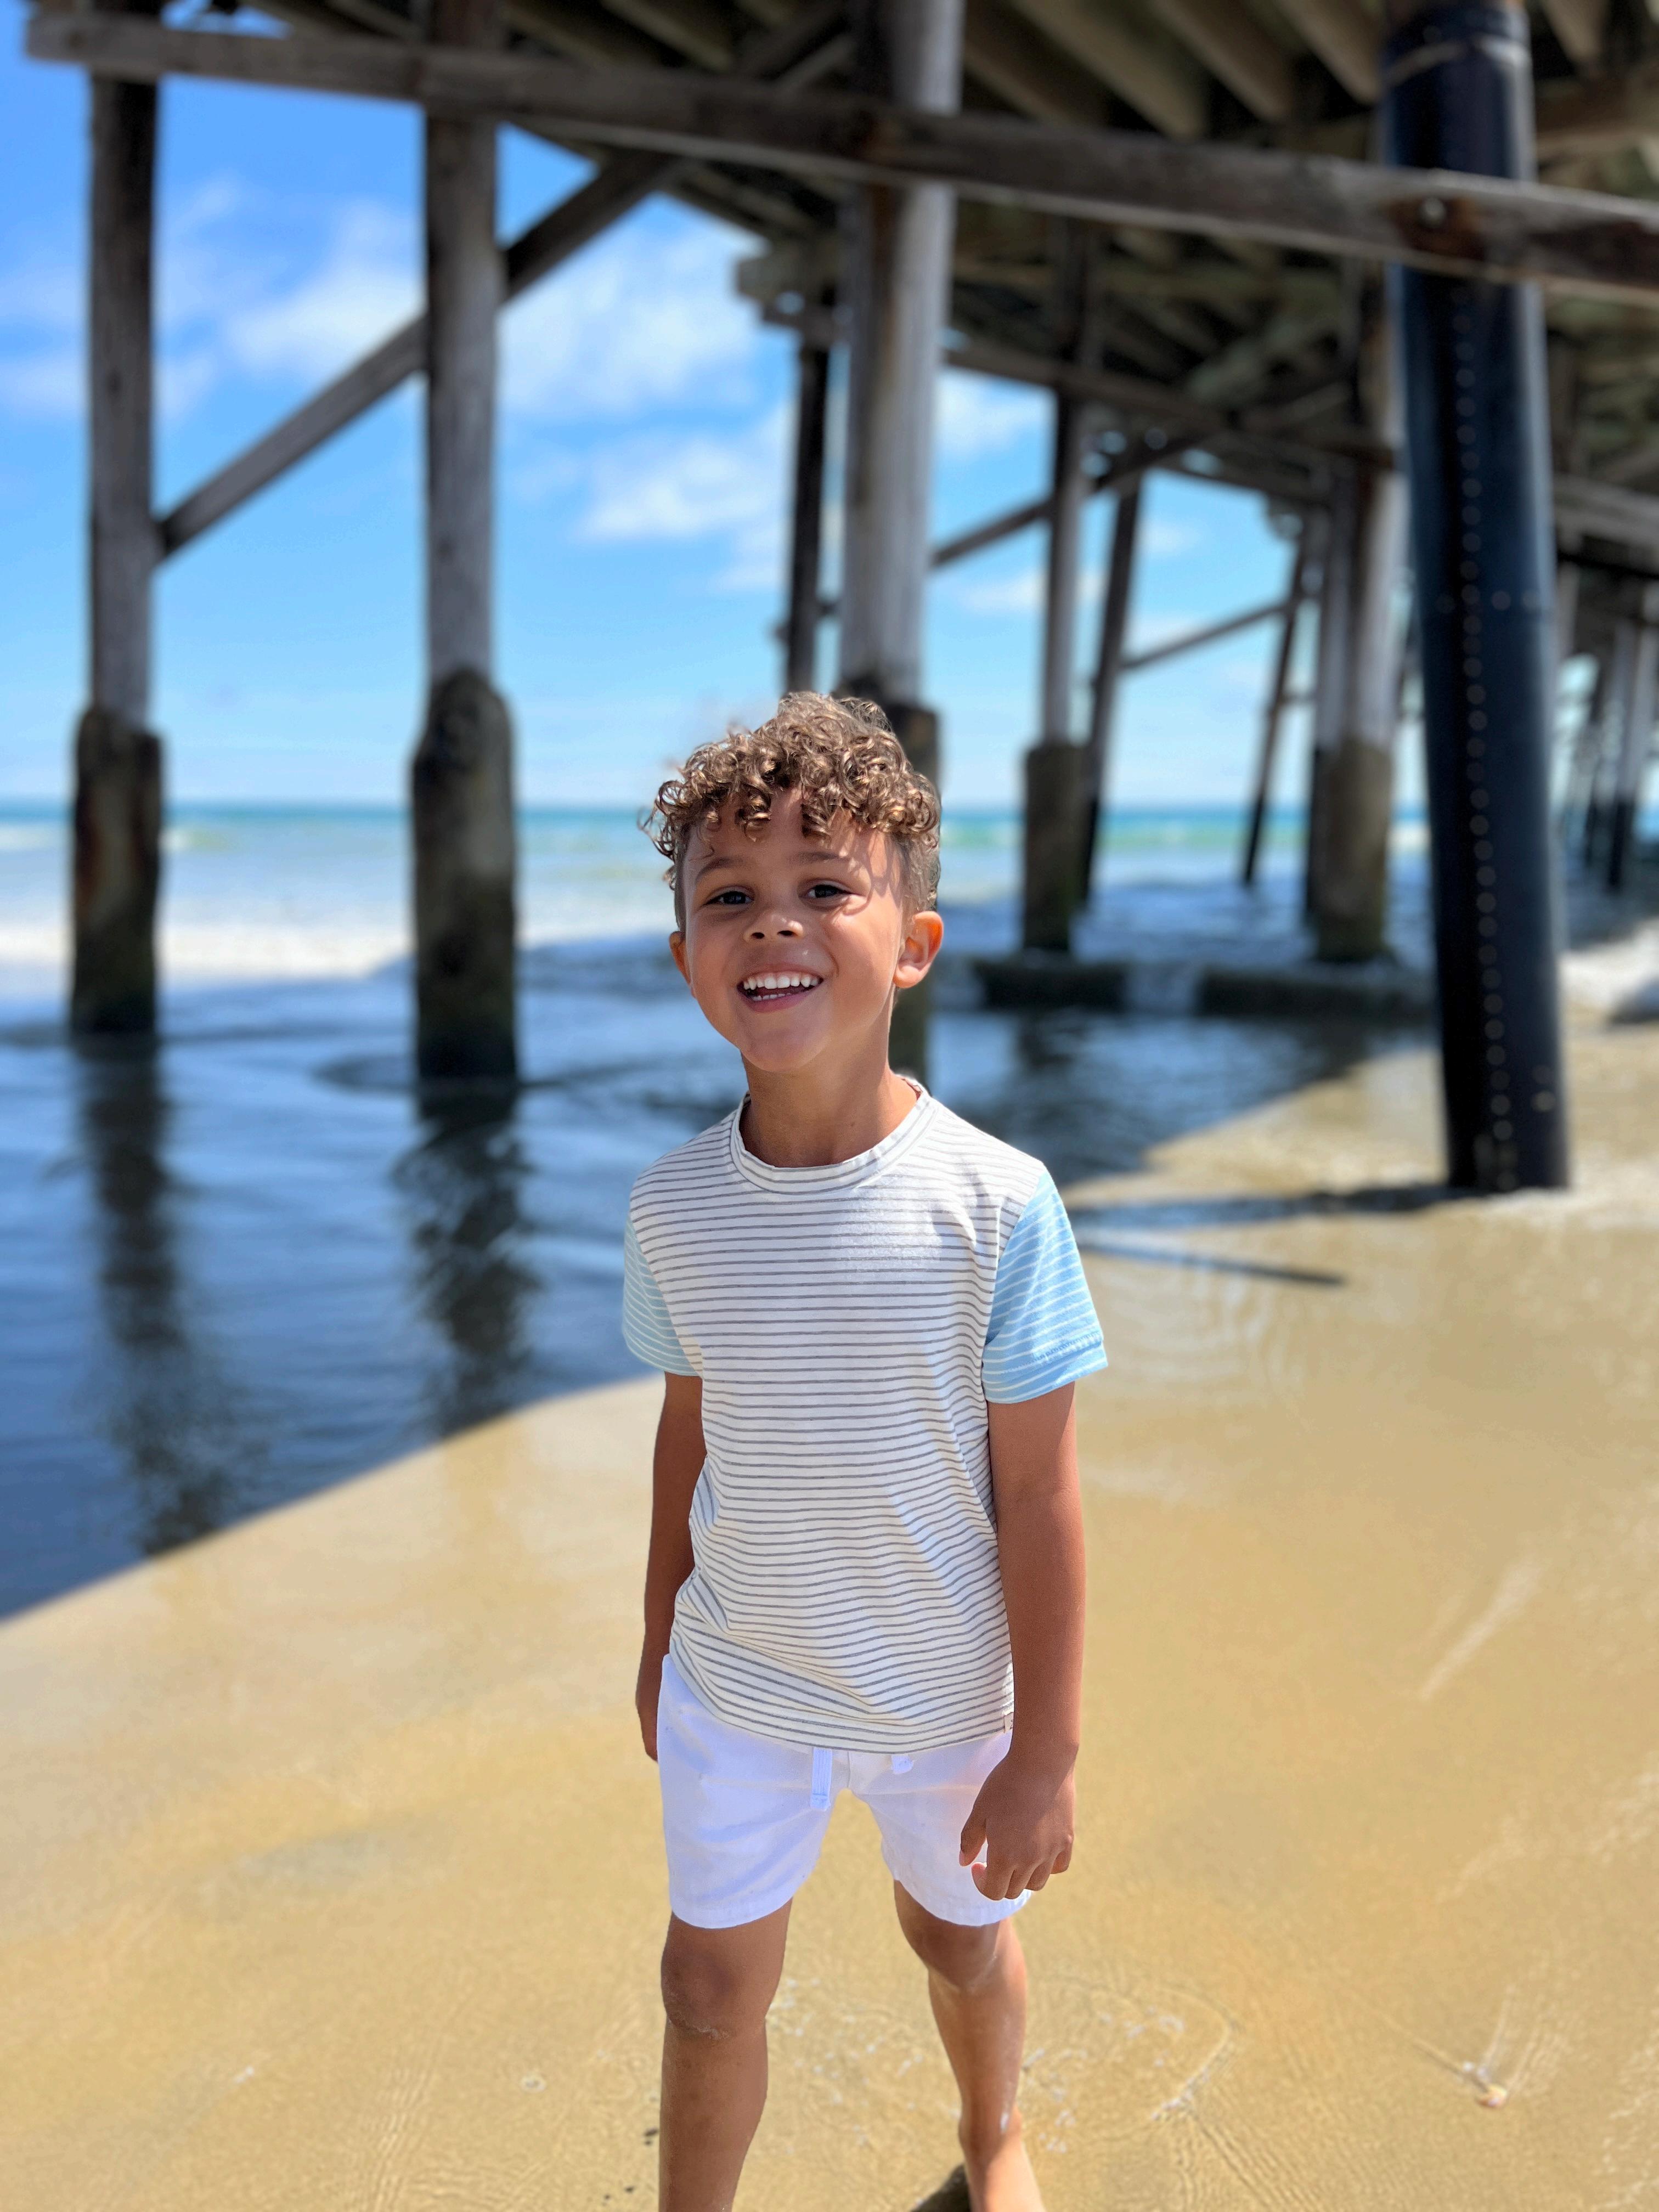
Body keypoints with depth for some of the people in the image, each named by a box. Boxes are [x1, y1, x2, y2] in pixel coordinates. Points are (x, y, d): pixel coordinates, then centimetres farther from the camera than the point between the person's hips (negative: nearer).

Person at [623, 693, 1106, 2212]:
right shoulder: (674, 1208, -13)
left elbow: (1040, 1494, -16)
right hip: (737, 1685, 2)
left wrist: (1045, 1755, -10)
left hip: (944, 1688, -1)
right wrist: (659, 1646, 12)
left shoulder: (997, 1204, -23)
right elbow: (689, 1427, 2)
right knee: (712, 1986, 14)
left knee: (964, 1942, 23)